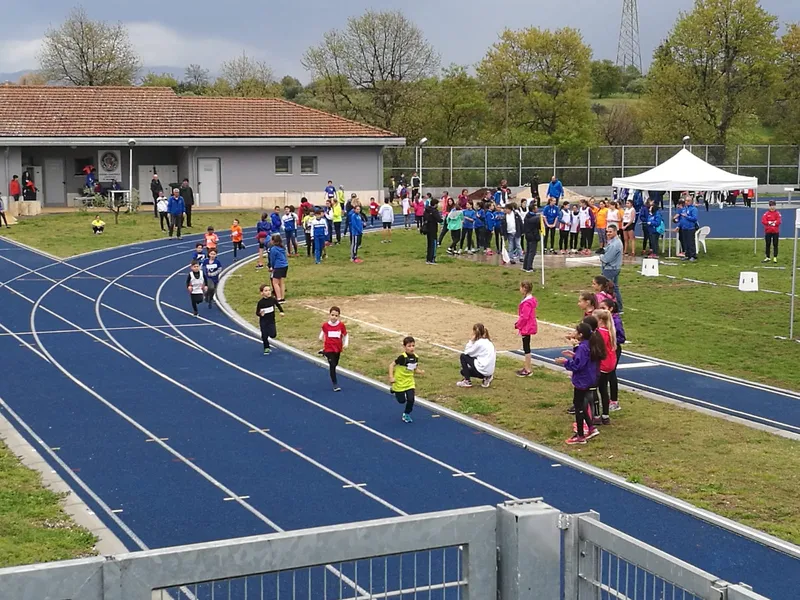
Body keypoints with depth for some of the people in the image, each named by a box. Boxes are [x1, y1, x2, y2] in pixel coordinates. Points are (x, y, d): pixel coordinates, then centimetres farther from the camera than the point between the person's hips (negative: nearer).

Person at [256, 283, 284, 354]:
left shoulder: (273, 299, -8)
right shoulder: (260, 302, -14)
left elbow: (278, 305, 12)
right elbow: (257, 312, -8)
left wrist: (281, 312, 3)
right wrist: (260, 314, -29)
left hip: (271, 320, 1)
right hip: (263, 322, -1)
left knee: (273, 335, -10)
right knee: (264, 336, 2)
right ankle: (266, 348, 22)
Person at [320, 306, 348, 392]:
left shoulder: (341, 325, -11)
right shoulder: (325, 325, -11)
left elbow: (345, 335, -1)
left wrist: (346, 343, -12)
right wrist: (321, 338, -1)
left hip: (338, 349, 3)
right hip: (329, 349, -3)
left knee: (335, 364, 22)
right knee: (332, 366, -9)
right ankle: (335, 384, -1)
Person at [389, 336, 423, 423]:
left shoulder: (415, 358, -6)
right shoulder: (402, 357, -24)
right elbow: (391, 365, -19)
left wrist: (420, 372, -11)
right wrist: (391, 377, -25)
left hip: (410, 382, 4)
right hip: (399, 382, -4)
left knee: (411, 399, -8)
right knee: (402, 400, 6)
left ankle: (406, 414, 18)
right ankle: (395, 391, 39)